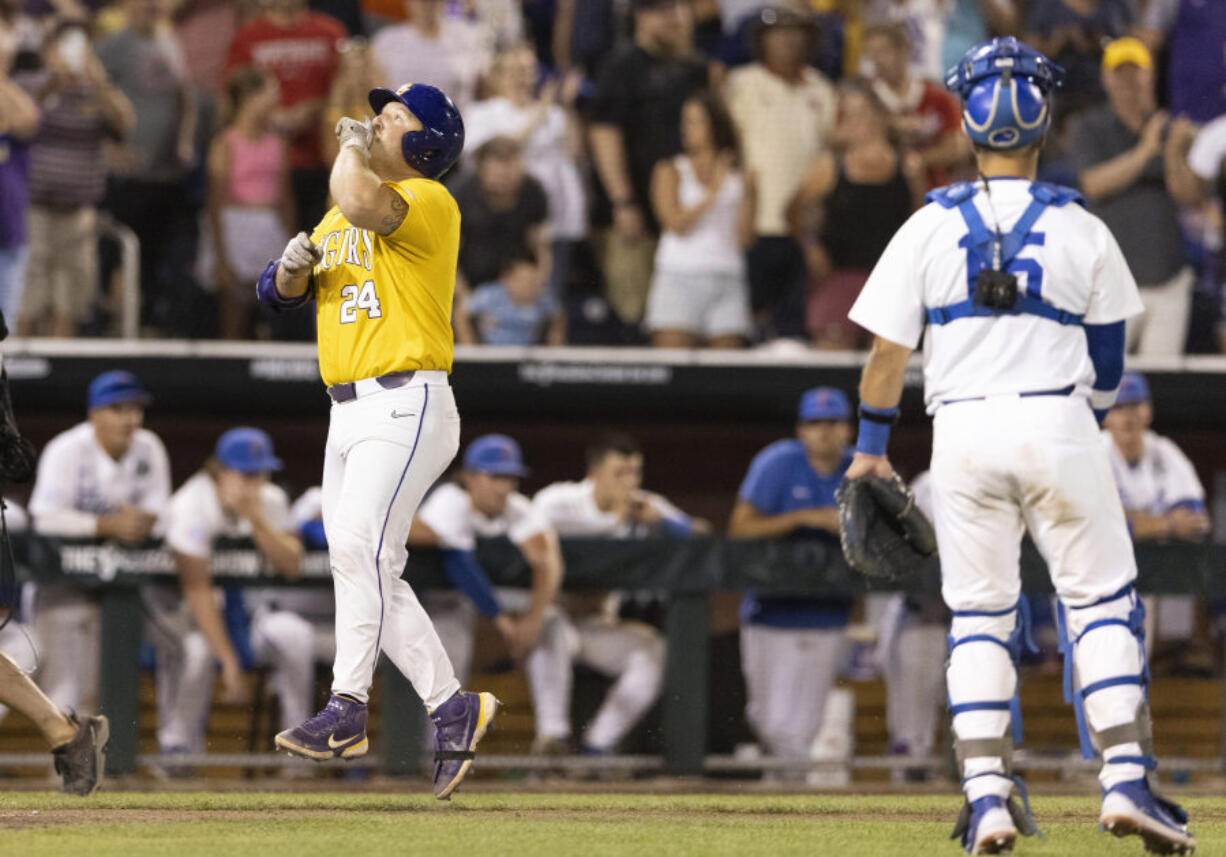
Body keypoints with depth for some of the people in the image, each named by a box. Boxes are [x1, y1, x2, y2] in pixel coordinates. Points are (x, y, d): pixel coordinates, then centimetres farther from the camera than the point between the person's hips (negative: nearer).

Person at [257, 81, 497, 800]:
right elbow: (281, 293, 20)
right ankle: (454, 709, 11)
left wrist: (353, 146, -10)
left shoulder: (430, 202, -8)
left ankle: (348, 708, -24)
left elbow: (361, 203, -29)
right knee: (369, 570, 5)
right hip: (349, 412, 9)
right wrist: (294, 266, -3)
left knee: (360, 544, -22)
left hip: (408, 406, -9)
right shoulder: (345, 214, 21)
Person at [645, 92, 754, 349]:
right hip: (680, 277, -2)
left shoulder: (739, 178, 12)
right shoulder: (670, 171, 10)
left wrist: (746, 195, -6)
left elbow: (745, 238, 5)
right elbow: (676, 223, -4)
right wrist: (712, 195, -10)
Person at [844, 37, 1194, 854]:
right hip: (1059, 427, -1)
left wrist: (871, 447, 13)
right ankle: (1126, 779, -5)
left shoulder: (930, 227, 0)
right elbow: (1108, 364, 8)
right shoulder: (1083, 230, 0)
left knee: (978, 617, 7)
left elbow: (889, 350, 2)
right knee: (1102, 601, 6)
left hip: (963, 429, 1)